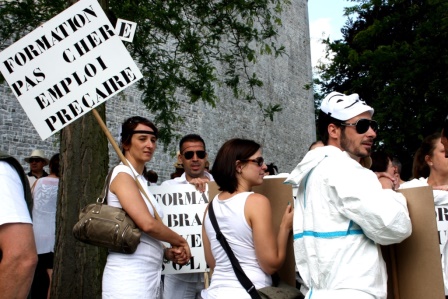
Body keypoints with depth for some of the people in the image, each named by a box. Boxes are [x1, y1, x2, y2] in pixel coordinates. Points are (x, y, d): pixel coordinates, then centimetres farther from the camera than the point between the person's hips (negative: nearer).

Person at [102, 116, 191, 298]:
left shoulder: (140, 179, 16)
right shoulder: (123, 174, -10)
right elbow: (147, 223, -21)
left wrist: (168, 253, 0)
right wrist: (180, 241, -6)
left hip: (150, 275, 8)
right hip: (129, 276, -8)